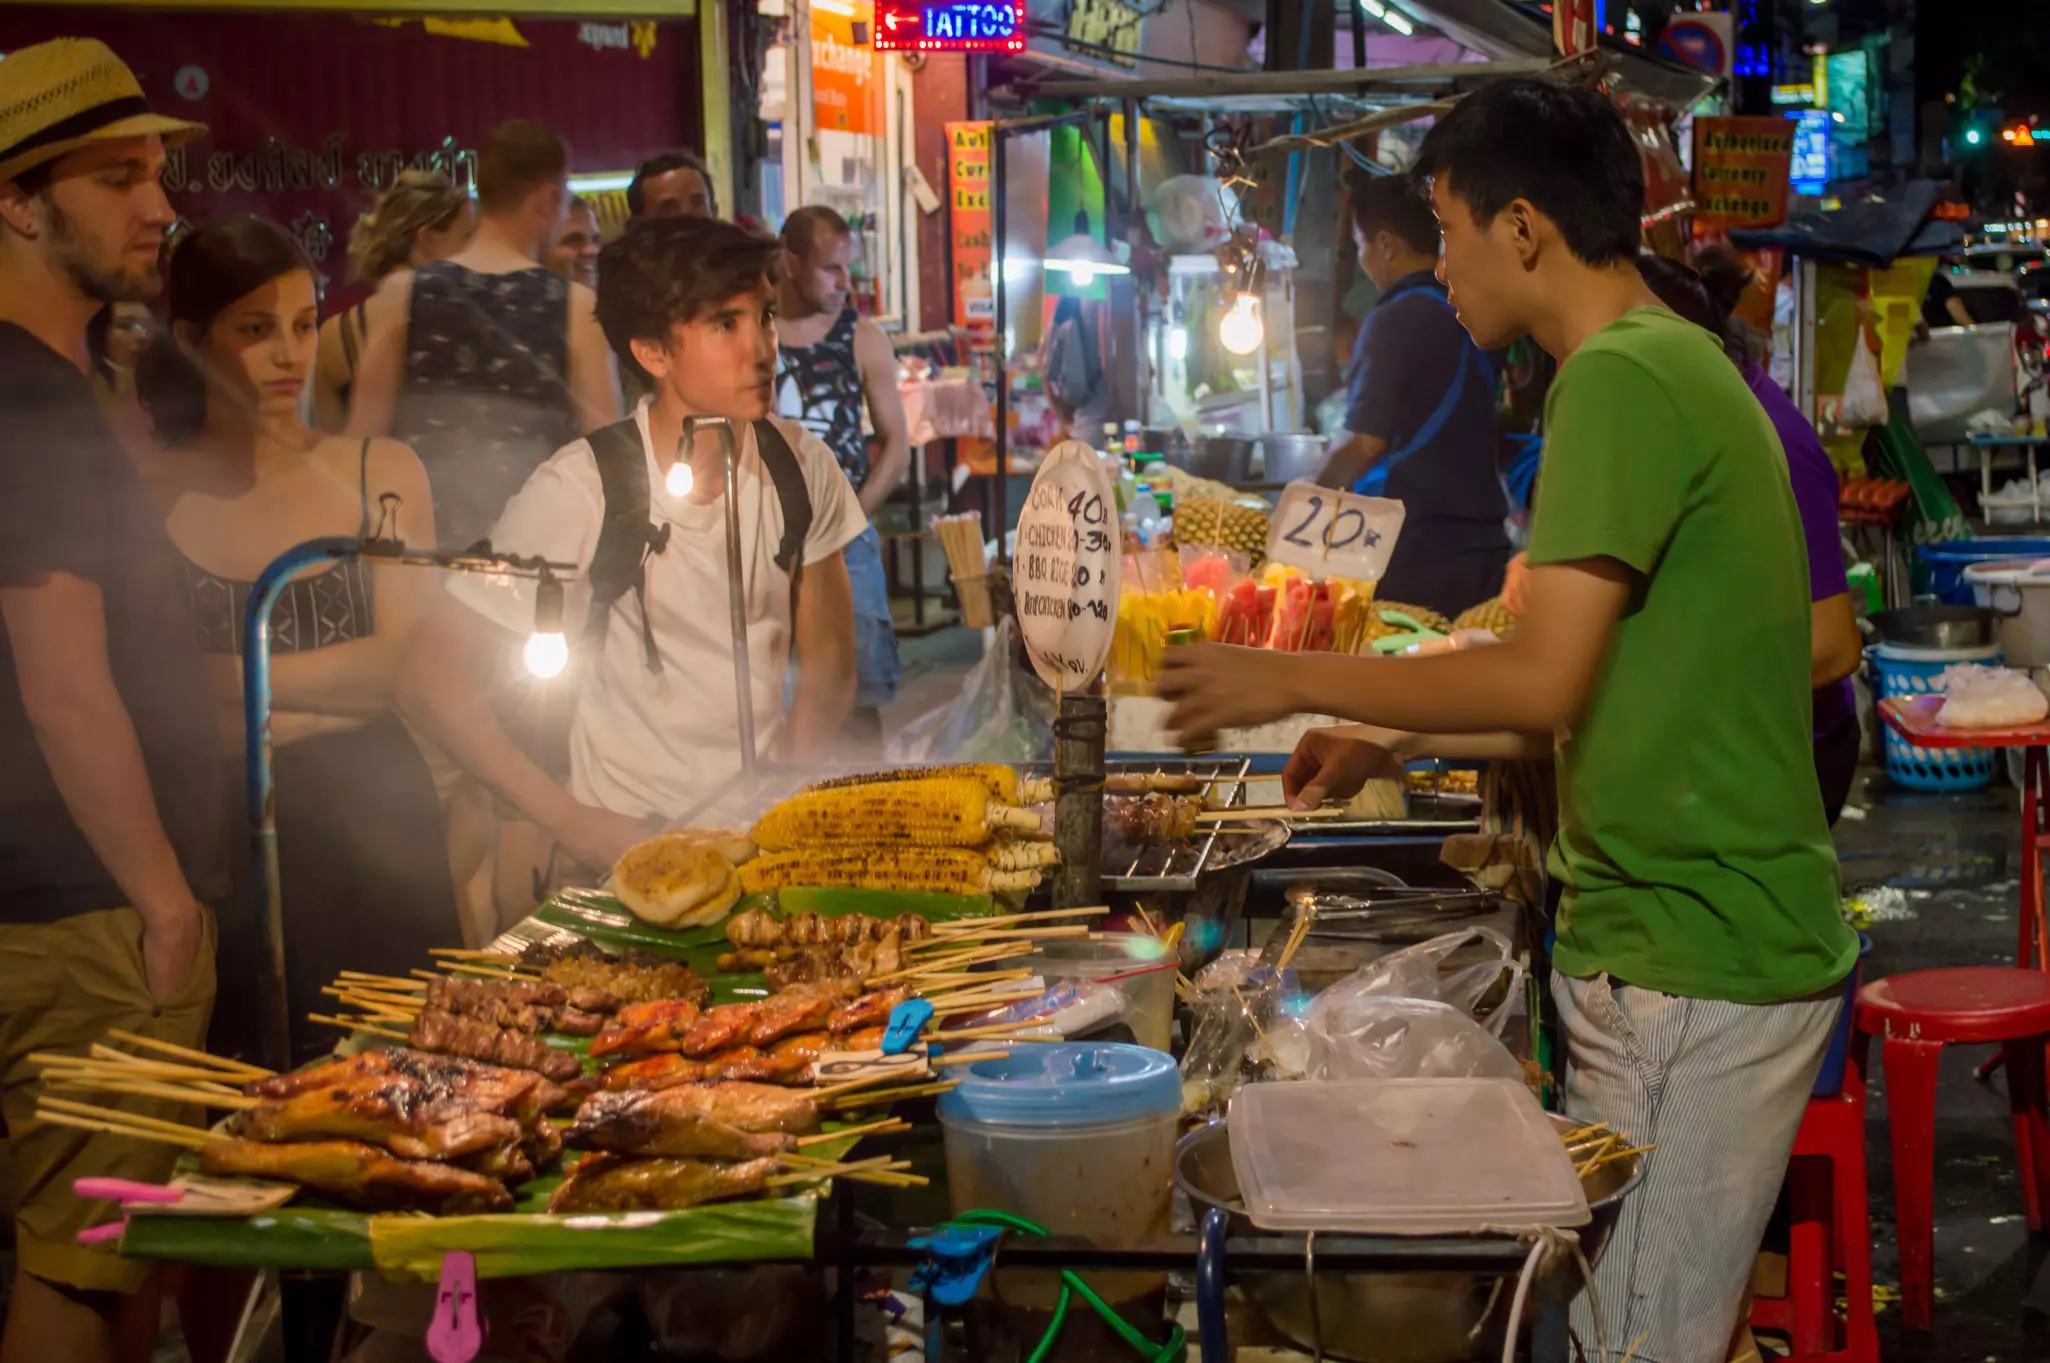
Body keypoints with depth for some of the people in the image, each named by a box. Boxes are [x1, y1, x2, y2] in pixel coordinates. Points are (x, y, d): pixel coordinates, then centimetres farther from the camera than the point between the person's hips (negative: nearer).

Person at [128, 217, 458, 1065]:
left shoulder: (381, 472, 7)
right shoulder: (141, 493, -1)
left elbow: (406, 662, -2)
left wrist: (222, 678, -9)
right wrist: (335, 687, -11)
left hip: (373, 835, 2)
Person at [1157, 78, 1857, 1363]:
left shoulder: (1622, 378, -16)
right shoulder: (1680, 363, 15)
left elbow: (1544, 684, -21)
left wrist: (1295, 678, -10)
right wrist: (1391, 741, 21)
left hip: (1691, 971, -10)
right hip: (1711, 939, 10)